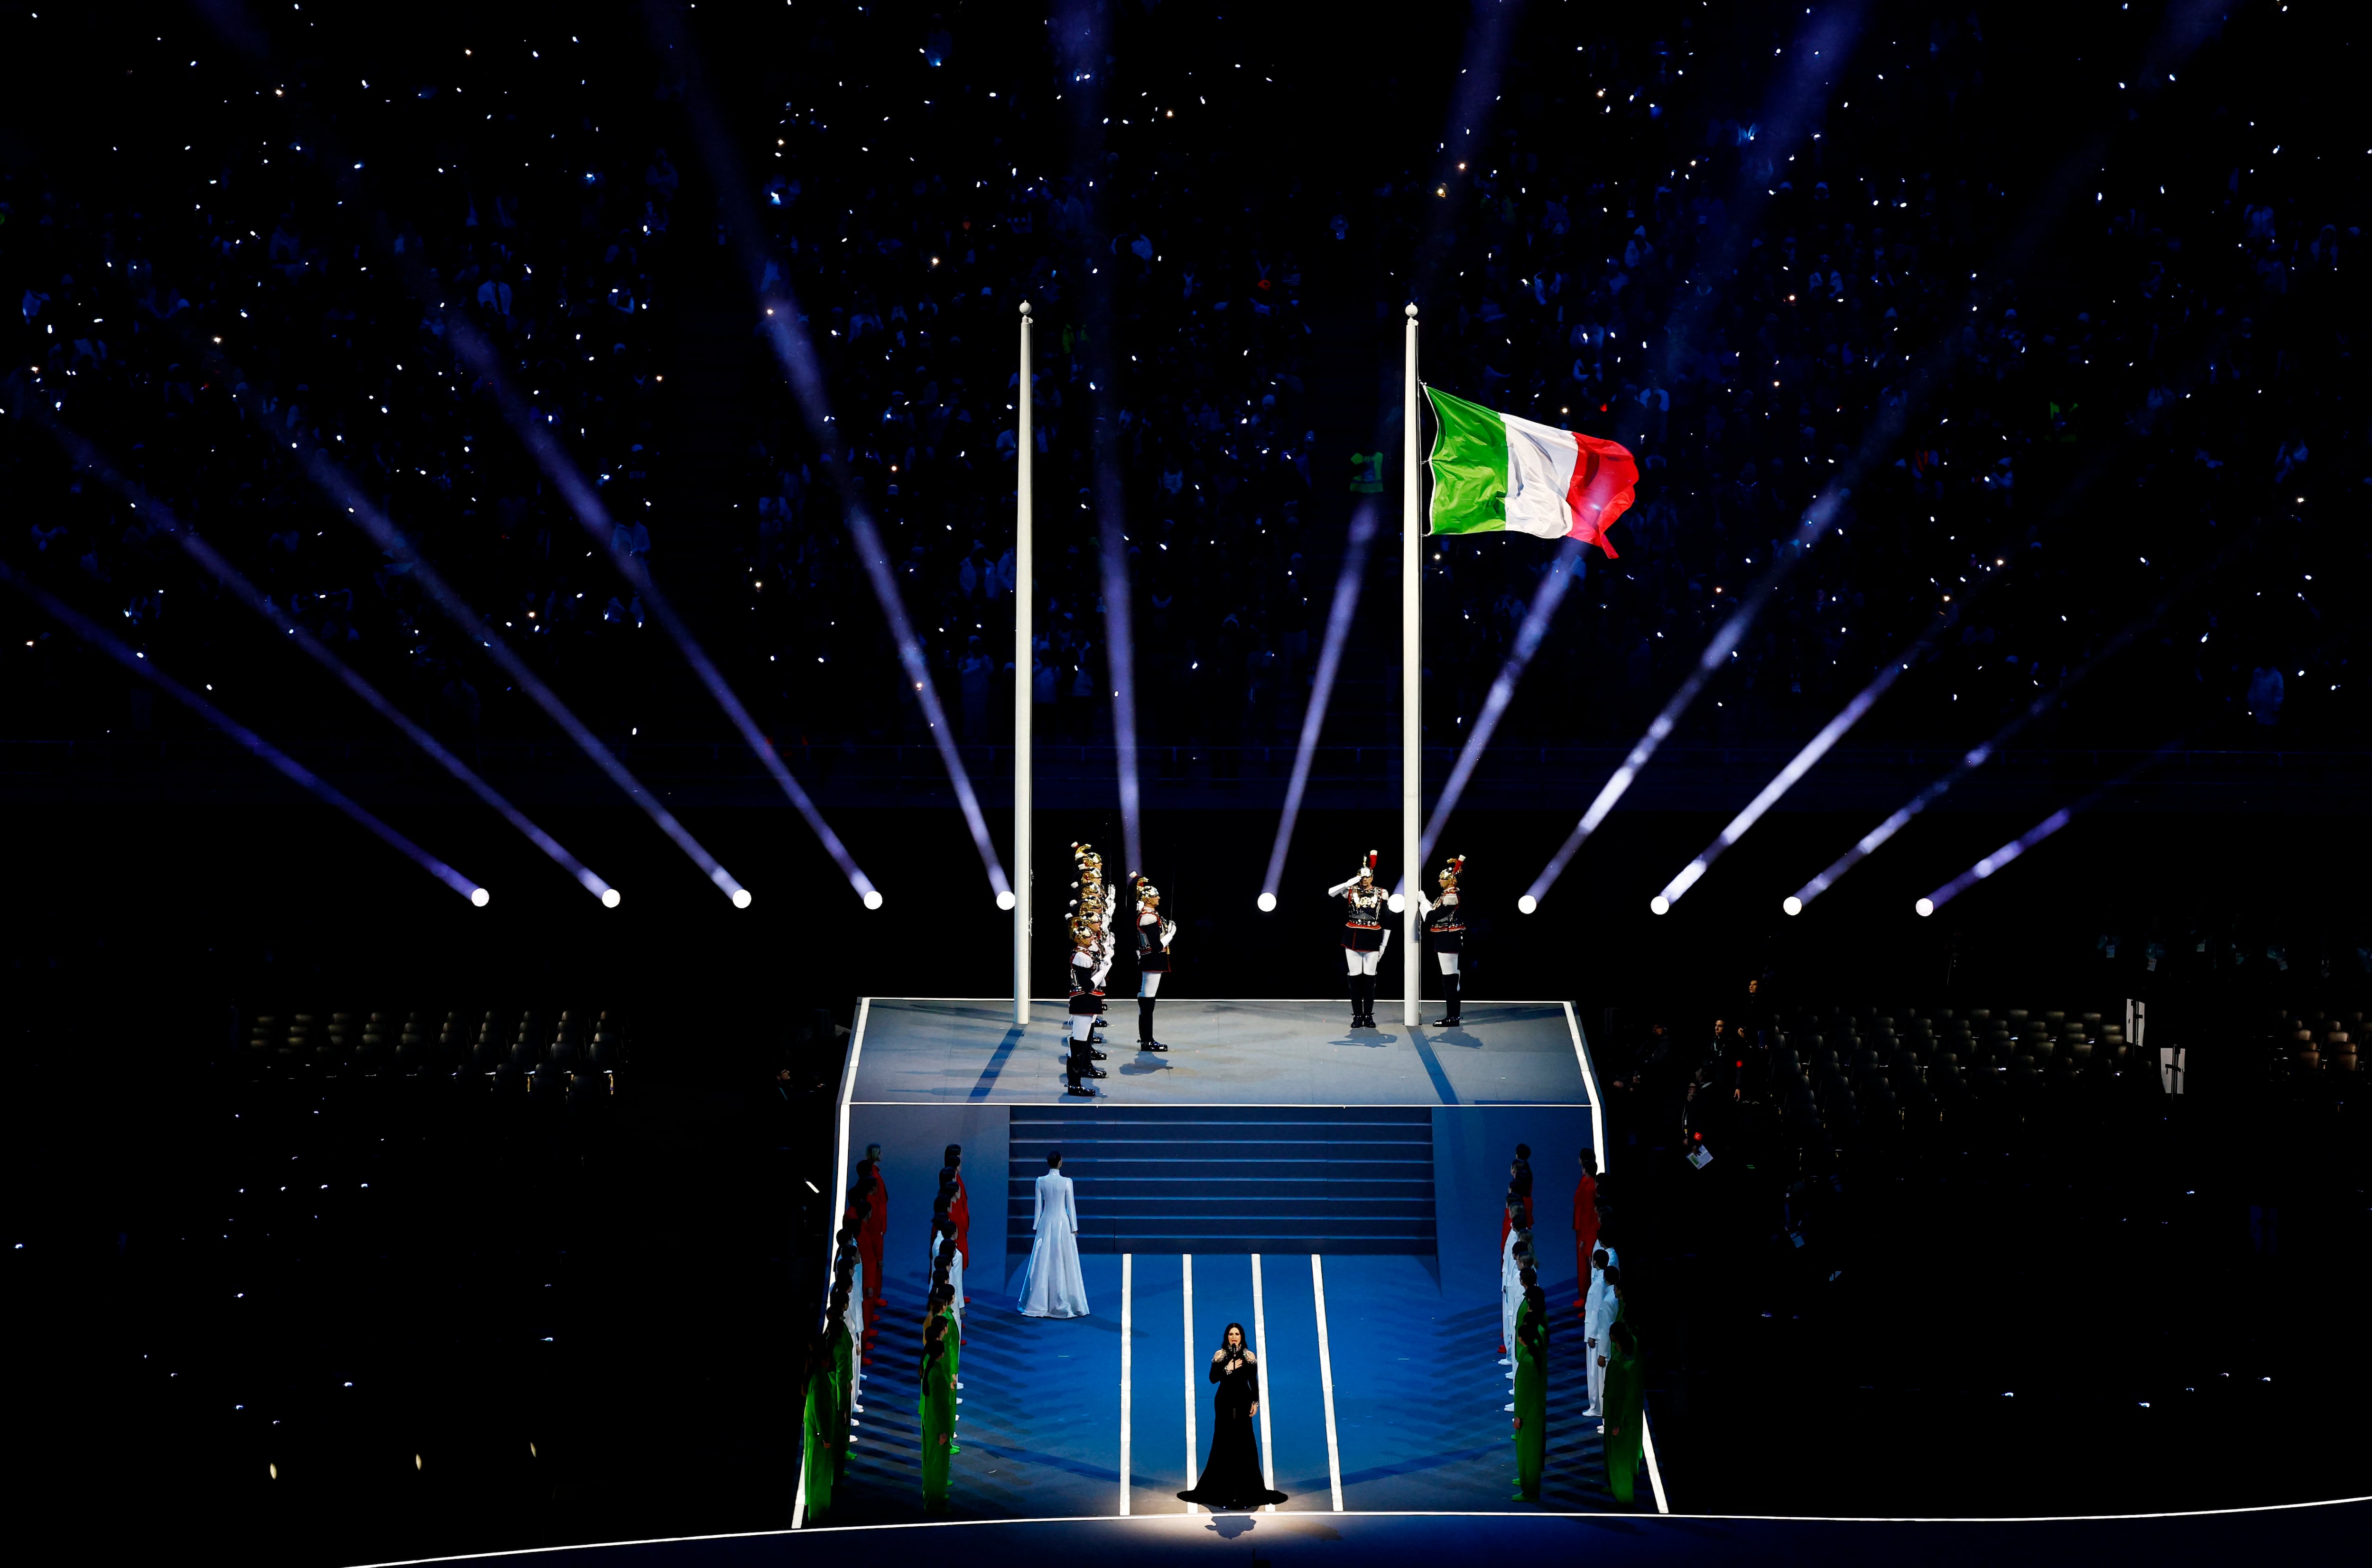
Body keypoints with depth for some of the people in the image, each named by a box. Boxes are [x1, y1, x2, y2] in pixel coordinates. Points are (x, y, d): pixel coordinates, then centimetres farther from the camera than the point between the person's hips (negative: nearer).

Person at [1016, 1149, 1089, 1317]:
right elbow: (1071, 1206, -5)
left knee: (1043, 1264, 8)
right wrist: (1074, 1227, 4)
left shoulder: (1041, 1181, -4)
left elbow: (1038, 1206, 2)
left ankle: (1038, 1304, 12)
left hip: (1046, 1223, 2)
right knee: (1064, 1263, 4)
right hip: (1063, 1223, -2)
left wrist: (1036, 1226, 12)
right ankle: (1063, 1303, 7)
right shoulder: (1066, 1182, -10)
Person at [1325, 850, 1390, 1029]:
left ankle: (1369, 1016, 10)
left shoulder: (1381, 894, 4)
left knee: (1370, 978, 2)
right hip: (1353, 939, 0)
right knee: (1355, 977, 2)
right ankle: (1357, 1016, 8)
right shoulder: (1351, 891, 3)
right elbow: (1331, 893, -15)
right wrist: (1352, 882, -17)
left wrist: (1384, 945, 3)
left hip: (1372, 939, 0)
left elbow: (1387, 922, 6)